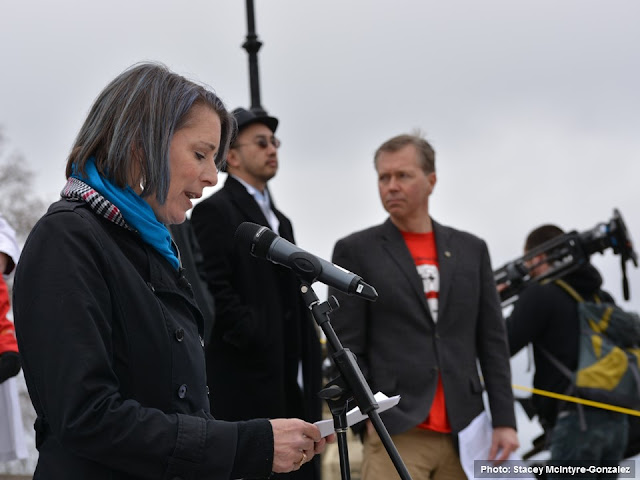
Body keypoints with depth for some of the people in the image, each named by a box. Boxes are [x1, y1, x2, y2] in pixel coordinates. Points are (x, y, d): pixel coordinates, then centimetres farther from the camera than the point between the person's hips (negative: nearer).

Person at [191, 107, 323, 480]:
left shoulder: (280, 220, 22)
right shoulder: (215, 211, -4)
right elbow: (214, 292, -14)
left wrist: (312, 375, 13)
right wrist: (259, 342, -16)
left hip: (293, 384, 8)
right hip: (248, 387, -8)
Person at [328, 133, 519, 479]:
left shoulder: (471, 249, 13)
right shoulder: (355, 251, 4)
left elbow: (492, 341, 11)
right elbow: (346, 347, 1)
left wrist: (504, 420, 5)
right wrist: (369, 418, -6)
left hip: (463, 433, 3)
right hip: (395, 434, -3)